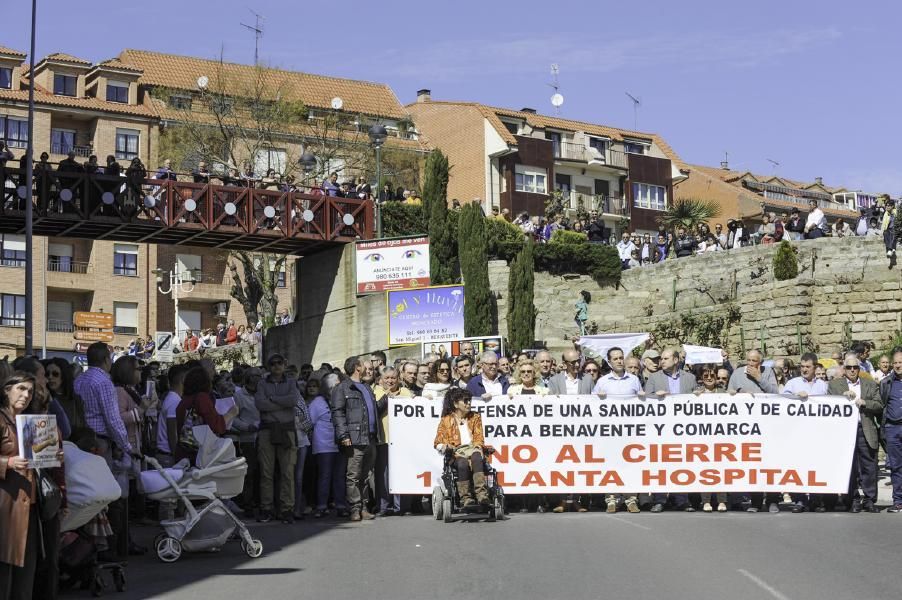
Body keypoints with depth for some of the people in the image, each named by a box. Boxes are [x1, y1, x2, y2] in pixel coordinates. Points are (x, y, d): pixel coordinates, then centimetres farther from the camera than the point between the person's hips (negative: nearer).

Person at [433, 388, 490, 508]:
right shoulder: (446, 420, 15)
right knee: (463, 463, -38)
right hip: (456, 453, -1)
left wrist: (477, 447, -7)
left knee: (476, 457, -38)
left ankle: (481, 494, -52)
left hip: (473, 448, 1)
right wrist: (446, 447, -12)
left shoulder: (475, 417, 23)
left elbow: (479, 438, 16)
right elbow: (437, 443, 11)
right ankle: (466, 499, -41)